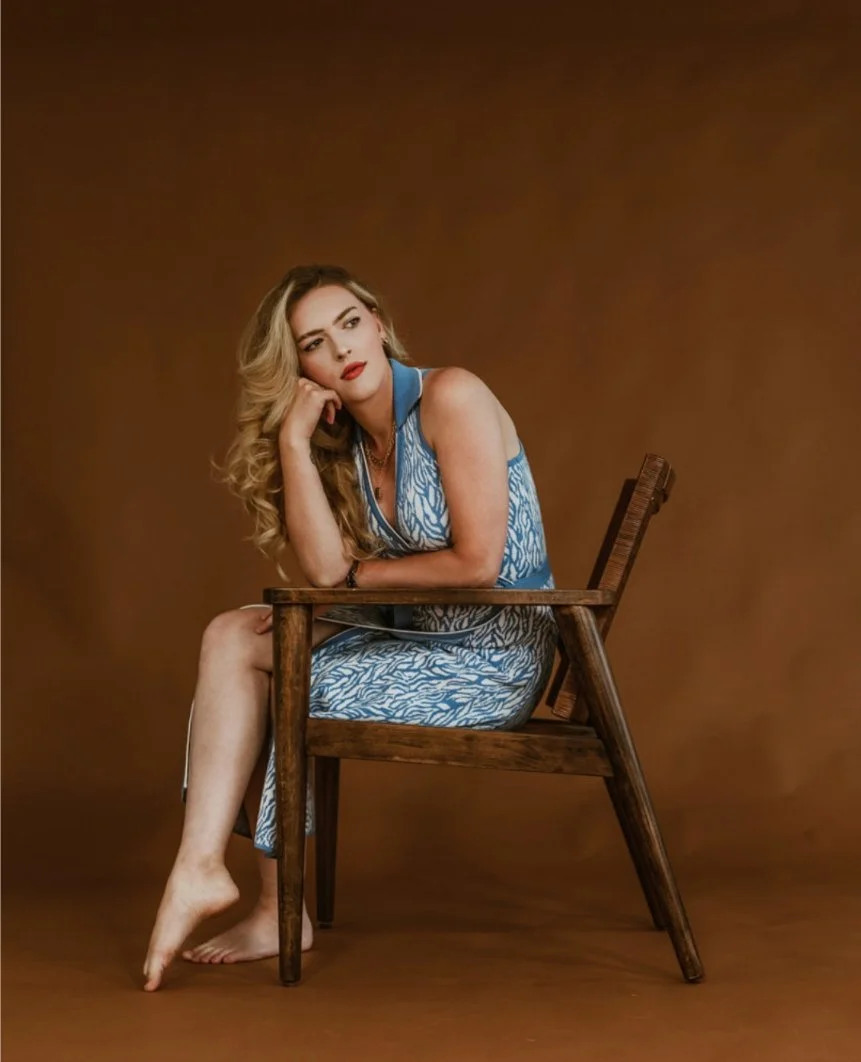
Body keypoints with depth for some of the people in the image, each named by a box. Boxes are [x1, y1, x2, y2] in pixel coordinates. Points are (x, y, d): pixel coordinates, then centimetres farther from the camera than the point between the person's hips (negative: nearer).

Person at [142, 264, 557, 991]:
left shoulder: (450, 398, -15)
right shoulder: (347, 443, 9)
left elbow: (477, 561, -19)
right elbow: (324, 568, -7)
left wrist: (361, 572, -6)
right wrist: (293, 439, -13)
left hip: (492, 658, -8)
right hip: (420, 638, 8)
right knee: (233, 636, -5)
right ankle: (202, 869, -9)